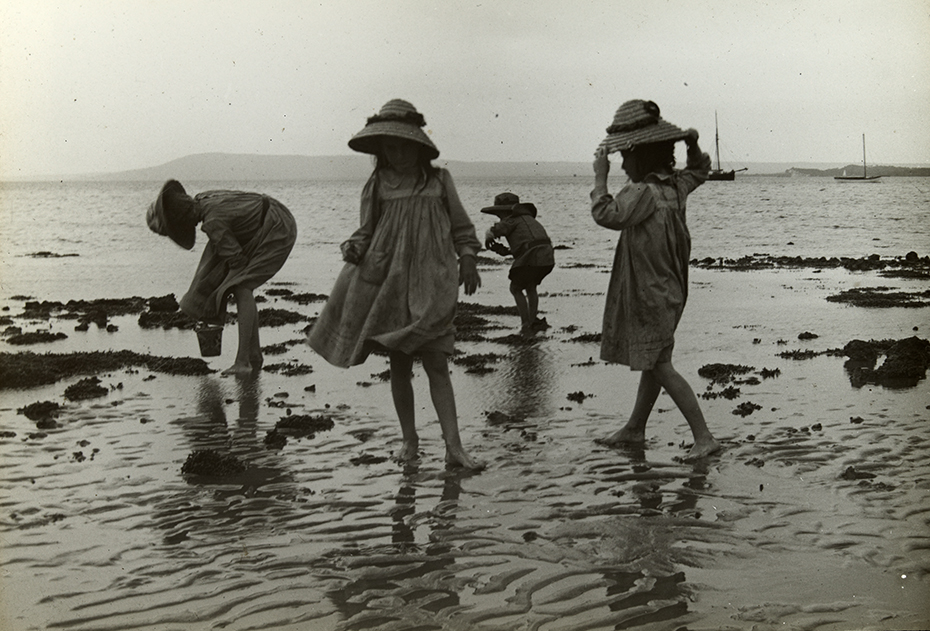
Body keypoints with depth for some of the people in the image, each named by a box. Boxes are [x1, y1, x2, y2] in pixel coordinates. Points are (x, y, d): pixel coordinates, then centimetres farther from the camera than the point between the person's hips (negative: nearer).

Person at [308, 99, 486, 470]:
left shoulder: (439, 181, 5)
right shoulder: (377, 186, 4)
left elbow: (461, 227, 12)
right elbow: (366, 231, 9)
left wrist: (467, 260, 2)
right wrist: (354, 249, -11)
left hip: (431, 288, -1)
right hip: (388, 284, 1)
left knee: (436, 363, -6)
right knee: (399, 367, 7)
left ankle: (454, 447, -8)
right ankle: (409, 440, 20)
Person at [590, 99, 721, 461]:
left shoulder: (643, 192, -22)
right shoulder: (675, 185, 6)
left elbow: (607, 215, -33)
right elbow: (699, 170, 26)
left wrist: (600, 176, -21)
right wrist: (693, 145, 10)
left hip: (650, 295, -10)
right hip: (667, 290, 10)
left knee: (660, 366, -6)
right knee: (652, 363, 18)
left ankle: (703, 437, -5)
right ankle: (635, 429, 33)